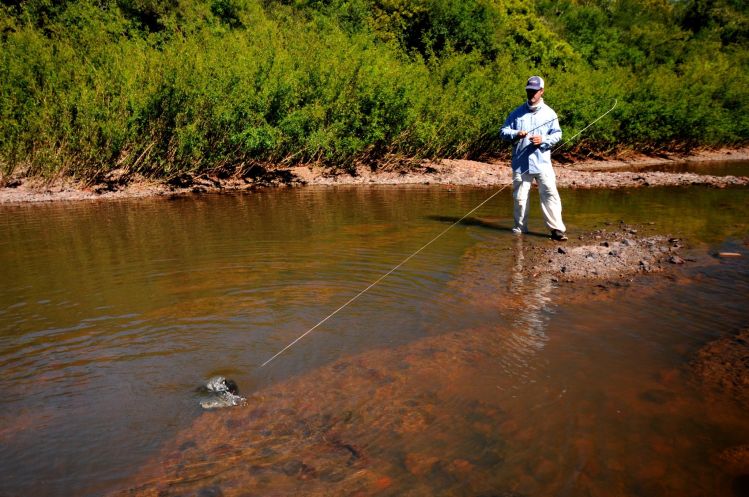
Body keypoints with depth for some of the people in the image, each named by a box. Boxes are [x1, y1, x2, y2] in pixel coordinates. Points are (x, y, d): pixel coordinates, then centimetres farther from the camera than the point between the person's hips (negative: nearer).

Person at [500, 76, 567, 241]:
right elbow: (503, 131, 7)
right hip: (520, 163, 1)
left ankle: (557, 229, -8)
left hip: (542, 163, -1)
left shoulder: (549, 113, 6)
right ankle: (519, 229, 20)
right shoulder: (516, 113, 9)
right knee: (520, 197, 7)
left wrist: (543, 139, -13)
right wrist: (515, 134, -14)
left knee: (550, 194, -9)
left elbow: (557, 134, 6)